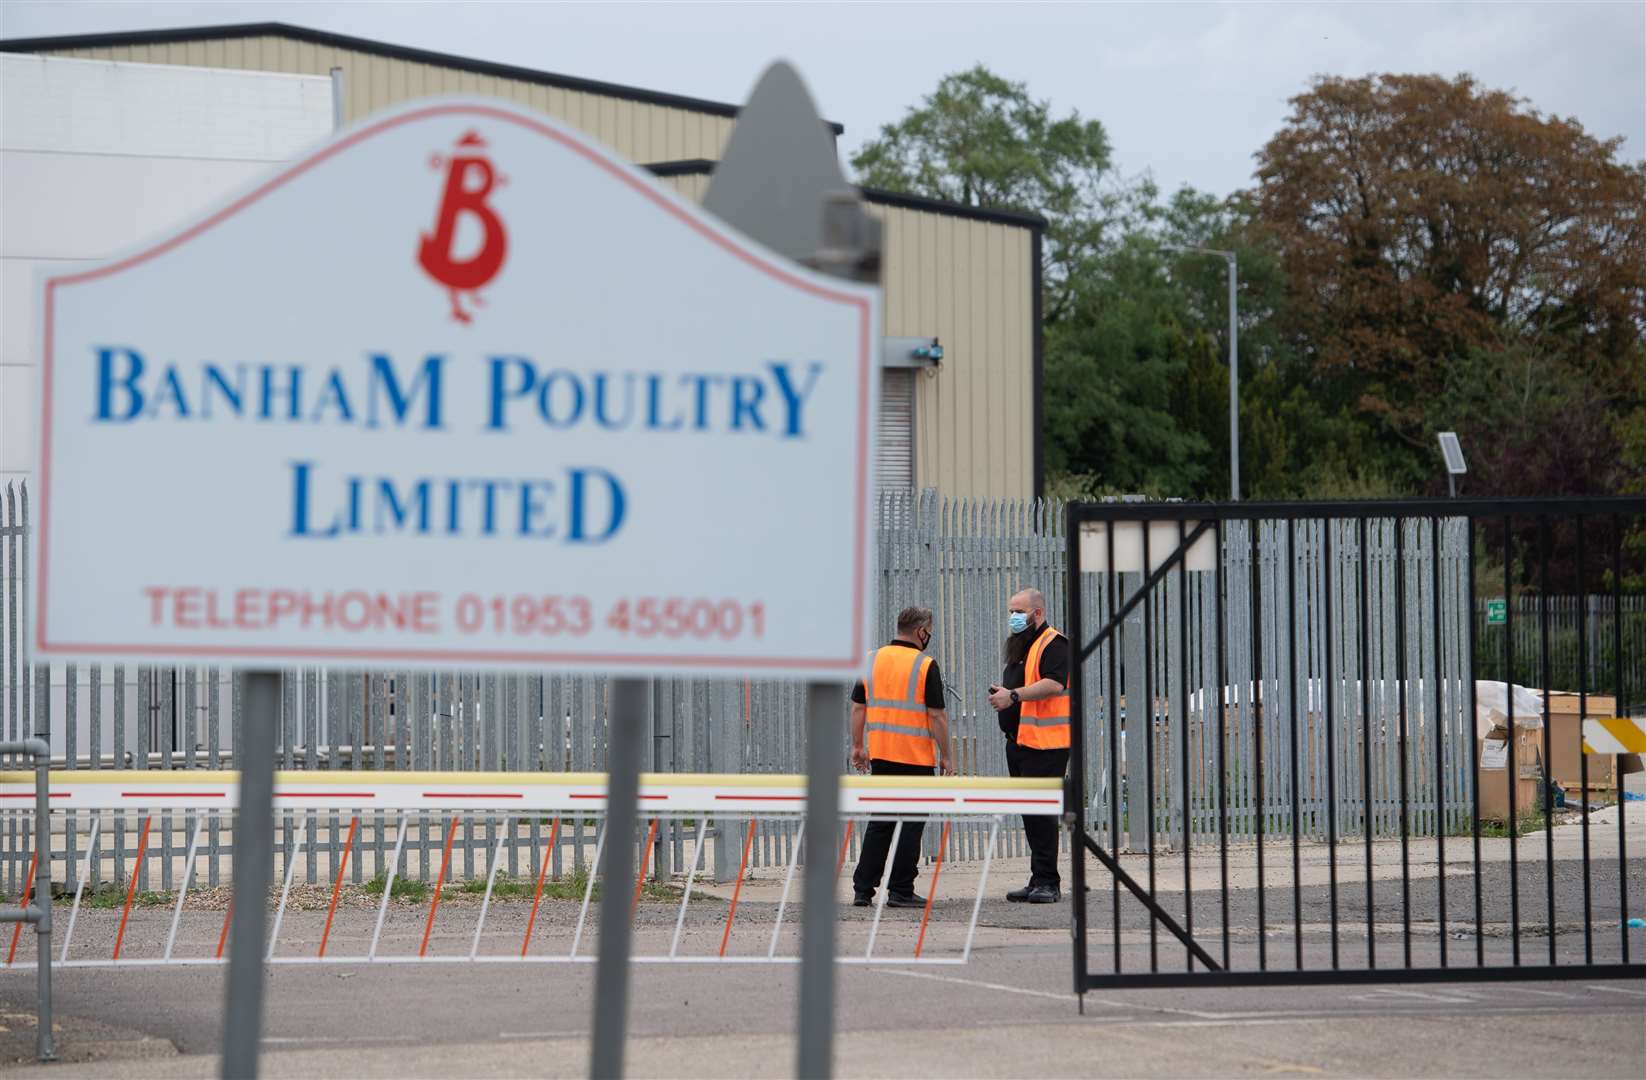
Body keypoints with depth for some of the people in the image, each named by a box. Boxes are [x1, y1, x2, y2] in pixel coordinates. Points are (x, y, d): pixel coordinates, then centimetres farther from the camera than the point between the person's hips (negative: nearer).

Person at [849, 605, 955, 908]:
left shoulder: (872, 659, 6)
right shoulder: (925, 666, -10)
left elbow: (858, 707, 9)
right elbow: (936, 715, -11)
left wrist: (858, 746, 19)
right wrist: (946, 755, -3)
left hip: (880, 755, 5)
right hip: (916, 757, -5)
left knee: (879, 823, 12)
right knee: (910, 824, 2)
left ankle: (863, 888, 8)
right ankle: (900, 891, 1)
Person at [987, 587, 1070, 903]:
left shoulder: (1053, 645, -9)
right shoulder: (1021, 647, 22)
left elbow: (1054, 684, -24)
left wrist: (1014, 695, -27)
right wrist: (1002, 694, 15)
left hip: (1045, 745, -10)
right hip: (1018, 741, 10)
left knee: (1041, 812, -12)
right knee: (1030, 814, 10)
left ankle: (1047, 881, -11)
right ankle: (1040, 880, 14)